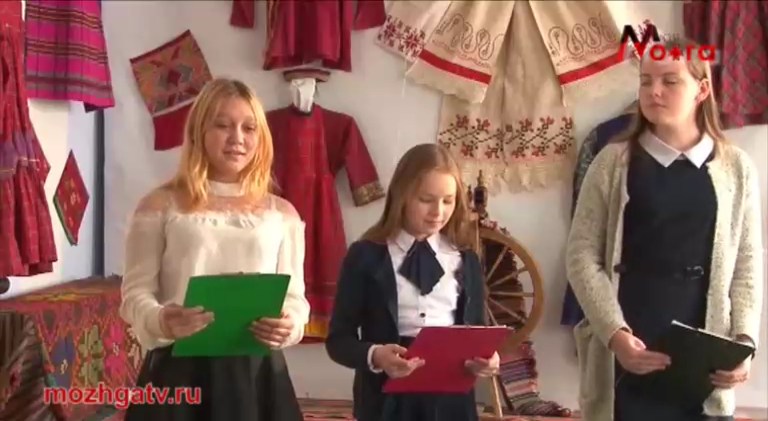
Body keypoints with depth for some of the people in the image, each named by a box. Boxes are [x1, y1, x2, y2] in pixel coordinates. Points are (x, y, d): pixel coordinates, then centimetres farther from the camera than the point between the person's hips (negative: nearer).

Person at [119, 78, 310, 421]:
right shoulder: (160, 206, 4)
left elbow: (294, 296, 9)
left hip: (258, 373, 2)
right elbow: (136, 292, 1)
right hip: (180, 372, -2)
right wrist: (160, 322, -21)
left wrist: (290, 325, -14)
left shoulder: (282, 214, 11)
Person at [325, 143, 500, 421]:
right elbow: (338, 338, -3)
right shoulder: (366, 256, -3)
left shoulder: (465, 260, 8)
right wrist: (374, 356, -23)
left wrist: (483, 356, -10)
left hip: (451, 398, 3)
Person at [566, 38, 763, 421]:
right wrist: (616, 334, -14)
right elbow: (582, 255, -3)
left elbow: (747, 265, 6)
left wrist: (744, 340, -7)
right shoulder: (614, 162, 1)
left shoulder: (737, 168, 5)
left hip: (702, 361, 1)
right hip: (626, 354, -1)